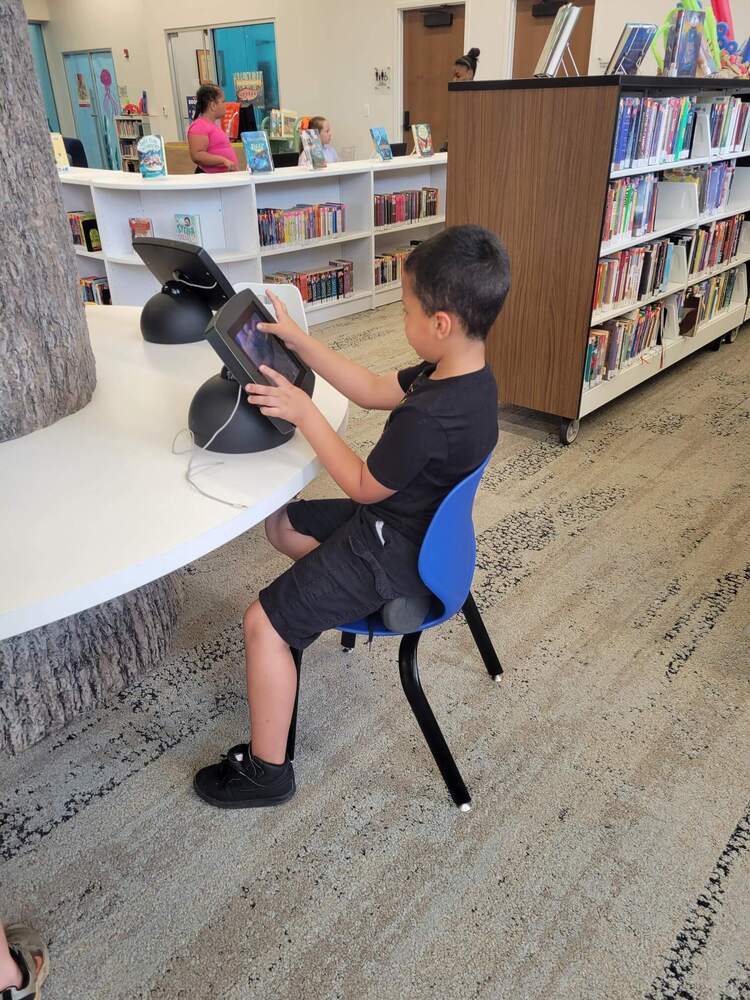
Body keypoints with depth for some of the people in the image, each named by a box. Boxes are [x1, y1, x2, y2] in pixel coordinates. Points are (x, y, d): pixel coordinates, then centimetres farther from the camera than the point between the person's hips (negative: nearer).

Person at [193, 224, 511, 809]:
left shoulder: (429, 418, -35)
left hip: (392, 551, -9)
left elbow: (364, 486, -20)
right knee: (282, 525, 21)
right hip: (418, 524, 9)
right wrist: (297, 339, 1)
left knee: (264, 624, -4)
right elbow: (372, 391, 4)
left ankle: (266, 771, 11)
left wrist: (304, 413, -16)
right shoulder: (469, 374, -6)